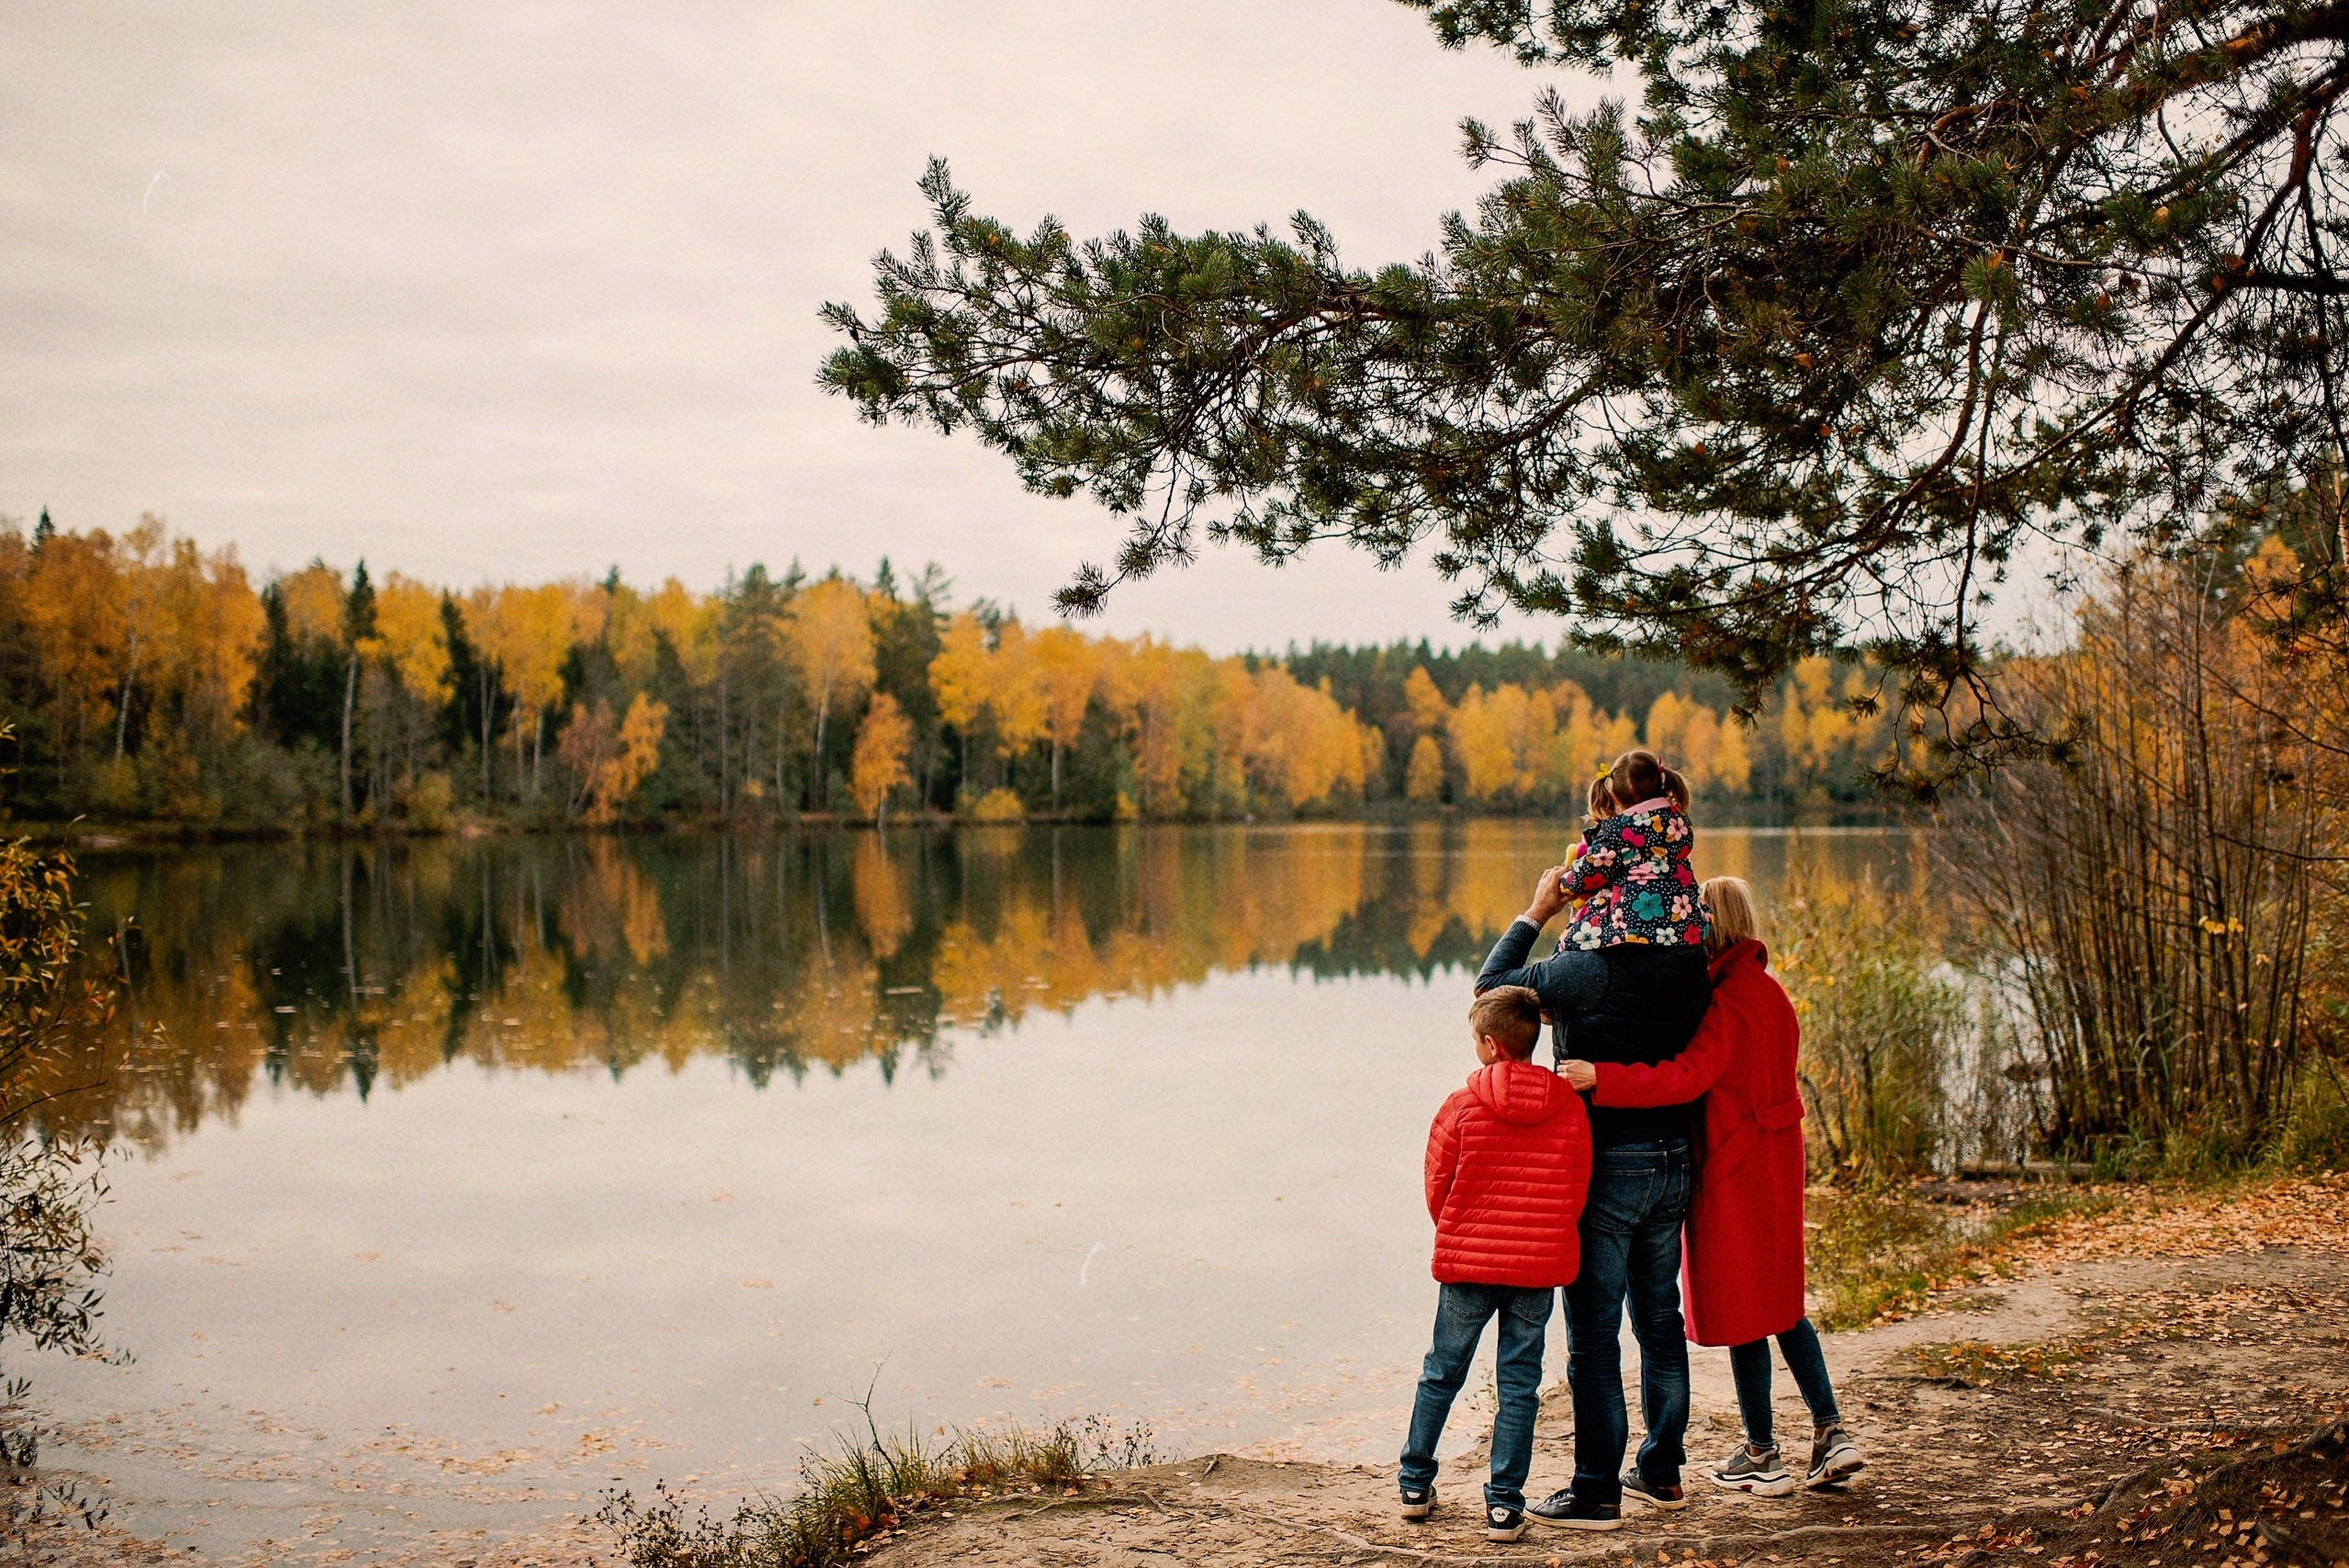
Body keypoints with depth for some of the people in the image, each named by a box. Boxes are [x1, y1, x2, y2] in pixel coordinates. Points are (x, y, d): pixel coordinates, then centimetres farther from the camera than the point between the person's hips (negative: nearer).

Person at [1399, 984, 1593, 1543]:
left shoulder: (1462, 1105, -8)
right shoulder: (1569, 1108, -3)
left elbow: (1437, 1188, 0)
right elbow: (1577, 1191, 3)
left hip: (1467, 1264, -1)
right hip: (1540, 1266, 1)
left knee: (1441, 1374, 15)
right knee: (1519, 1385, 7)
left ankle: (1415, 1484, 25)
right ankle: (1504, 1506, 7)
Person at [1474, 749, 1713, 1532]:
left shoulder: (1584, 972, -18)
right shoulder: (1691, 970, -3)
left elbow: (1491, 987, -6)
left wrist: (1536, 913, 5)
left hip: (1605, 1164, -6)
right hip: (1674, 1159, 6)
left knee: (1593, 1331, 1)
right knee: (1659, 1317, 18)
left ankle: (1597, 1492, 6)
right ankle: (1661, 1469, 29)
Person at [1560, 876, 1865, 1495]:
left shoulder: (1724, 1003, -20)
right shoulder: (1771, 993, 8)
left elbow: (1686, 1077, -32)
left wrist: (1599, 1077, -36)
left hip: (1732, 1168, -9)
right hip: (1777, 1161, 9)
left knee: (1739, 1307, 3)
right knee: (1780, 1302, 19)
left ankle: (1761, 1456, 13)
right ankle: (1831, 1433, 17)